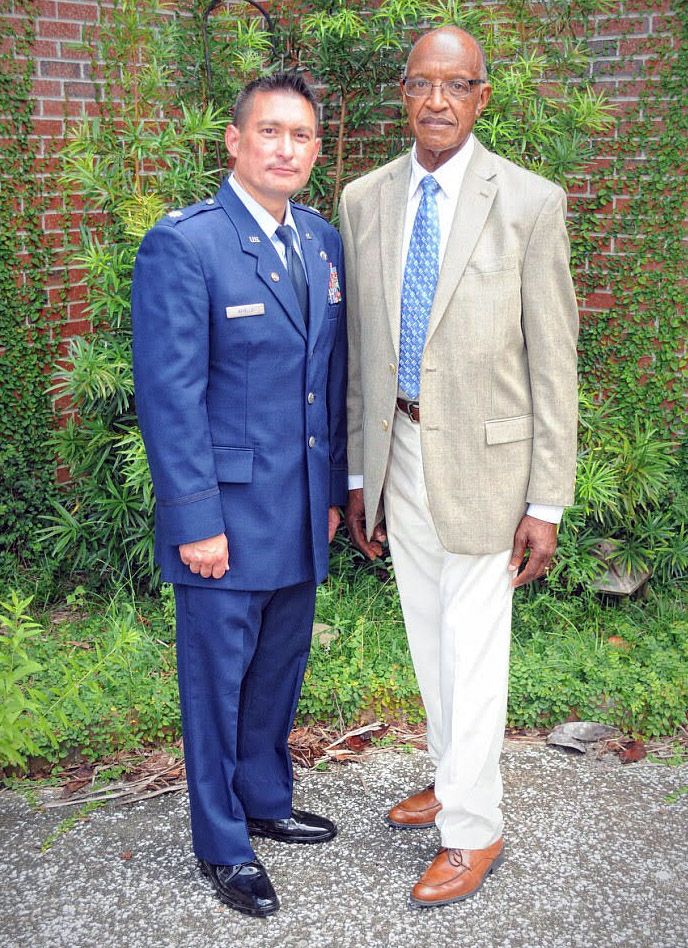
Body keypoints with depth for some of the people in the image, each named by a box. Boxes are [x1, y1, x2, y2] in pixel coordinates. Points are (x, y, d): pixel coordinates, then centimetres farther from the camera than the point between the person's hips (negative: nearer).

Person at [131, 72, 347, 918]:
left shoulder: (323, 242, 8)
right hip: (226, 513, -6)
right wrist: (196, 521, -17)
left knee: (280, 667, 20)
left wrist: (332, 487, 13)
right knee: (218, 677, 8)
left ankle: (265, 800, 41)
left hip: (301, 511, 7)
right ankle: (221, 843, 26)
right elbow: (169, 395, -16)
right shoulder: (183, 245, -14)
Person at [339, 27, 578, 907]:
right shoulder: (363, 200, 4)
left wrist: (546, 502, -10)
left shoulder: (530, 203, -9)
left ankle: (472, 830, 20)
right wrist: (358, 472, 9)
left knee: (472, 648, 2)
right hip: (397, 451, 5)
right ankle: (452, 777, 39)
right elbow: (358, 347, 9)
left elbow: (553, 361, -8)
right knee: (428, 638, 18)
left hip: (480, 454, -4)